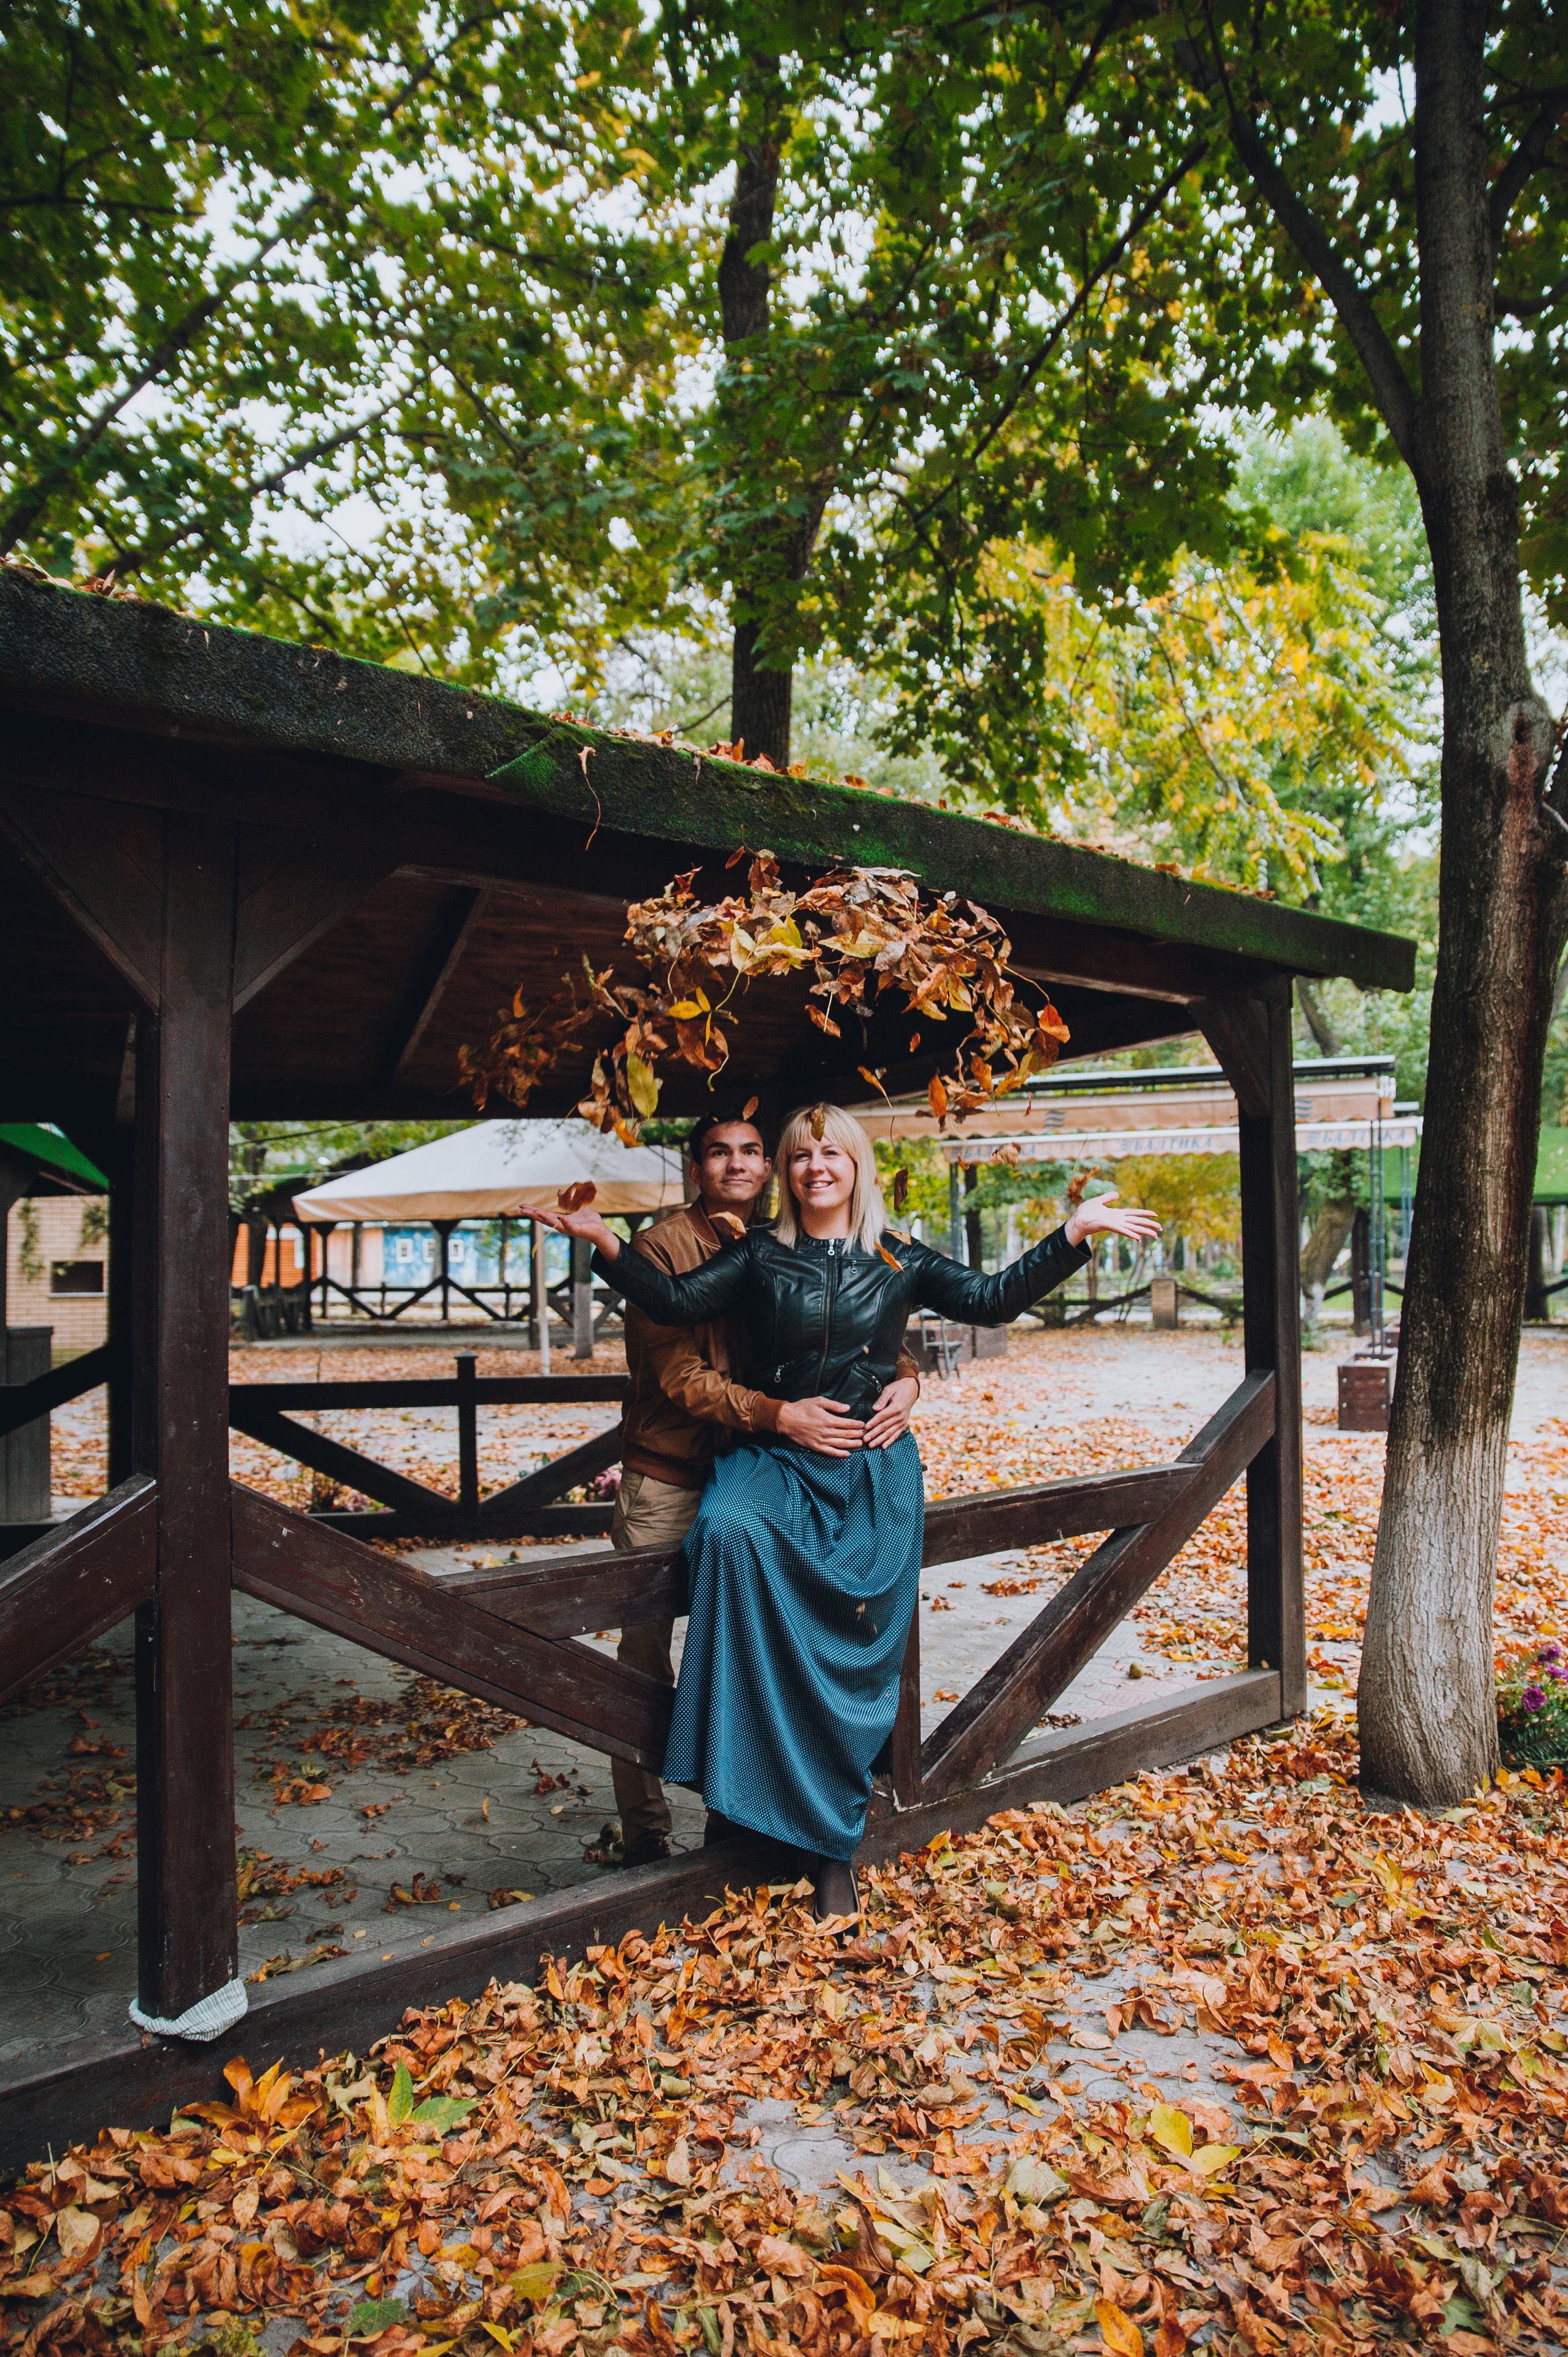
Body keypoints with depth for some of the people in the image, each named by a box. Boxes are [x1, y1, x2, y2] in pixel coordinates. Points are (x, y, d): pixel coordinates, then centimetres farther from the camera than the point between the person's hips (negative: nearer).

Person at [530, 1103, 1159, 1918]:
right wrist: (606, 1243, -13)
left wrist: (1074, 1231, -2)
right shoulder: (760, 1254, 7)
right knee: (728, 1529, -33)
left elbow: (993, 1297, 6)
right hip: (773, 1460, 0)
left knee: (856, 1650, -8)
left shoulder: (900, 1262, 9)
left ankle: (830, 1847, 9)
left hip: (872, 1473, 0)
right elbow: (677, 1302, -1)